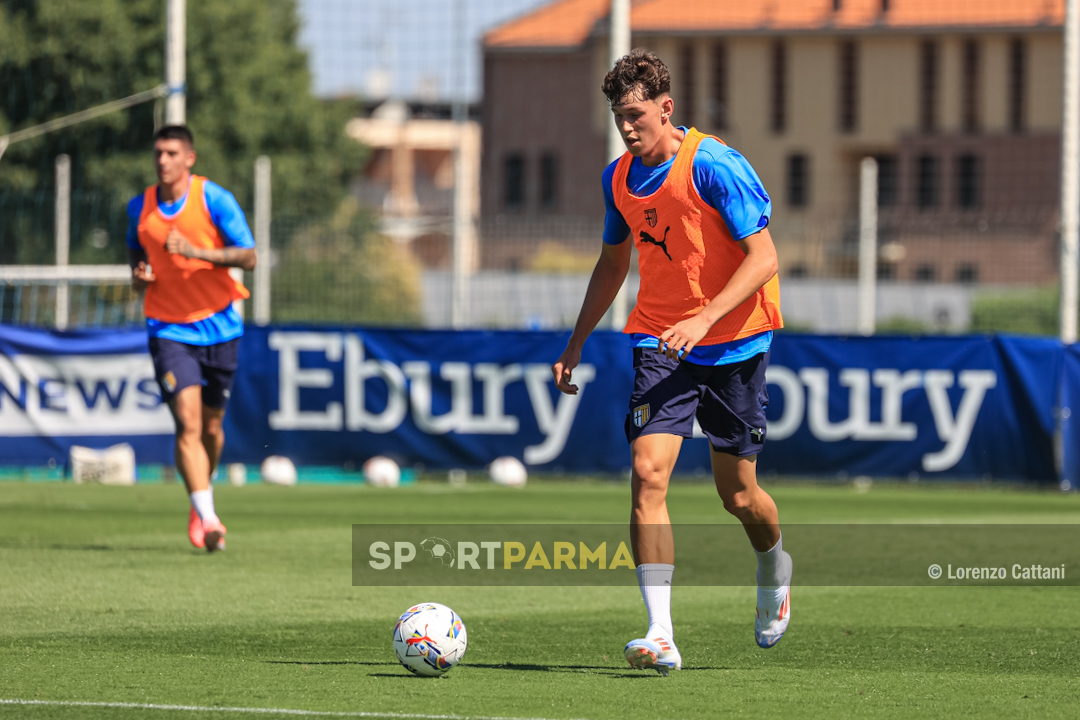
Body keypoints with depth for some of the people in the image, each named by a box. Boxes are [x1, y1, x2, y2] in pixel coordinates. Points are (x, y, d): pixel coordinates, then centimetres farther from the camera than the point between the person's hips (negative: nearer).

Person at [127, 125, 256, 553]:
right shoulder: (139, 208, 2)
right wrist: (138, 275, -2)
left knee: (210, 425, 11)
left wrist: (196, 251, -26)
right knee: (188, 422, -17)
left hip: (218, 326, 0)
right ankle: (208, 519, -22)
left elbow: (248, 257, -13)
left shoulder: (215, 200, -8)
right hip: (169, 329, 0)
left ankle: (200, 501, 38)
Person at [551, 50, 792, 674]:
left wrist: (704, 319, -29)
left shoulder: (715, 166, -16)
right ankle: (661, 637, -20)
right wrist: (577, 342, 17)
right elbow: (613, 262, 21)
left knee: (738, 494, 6)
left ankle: (775, 568, 43)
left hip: (734, 341, -4)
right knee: (648, 470, -17)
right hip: (660, 341, 4)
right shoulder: (619, 179, 4)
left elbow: (763, 258, -18)